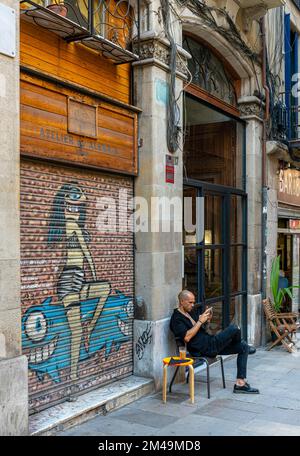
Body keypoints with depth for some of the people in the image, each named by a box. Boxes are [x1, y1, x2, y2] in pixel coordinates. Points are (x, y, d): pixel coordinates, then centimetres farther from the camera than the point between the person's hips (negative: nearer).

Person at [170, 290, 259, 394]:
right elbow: (186, 337, -24)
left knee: (243, 347, 1)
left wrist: (208, 318, 3)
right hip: (203, 349, -10)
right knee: (234, 328, -18)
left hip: (210, 343, 10)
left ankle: (240, 383, -2)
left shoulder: (192, 312, 16)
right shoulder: (176, 318, -11)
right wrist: (200, 321, -20)